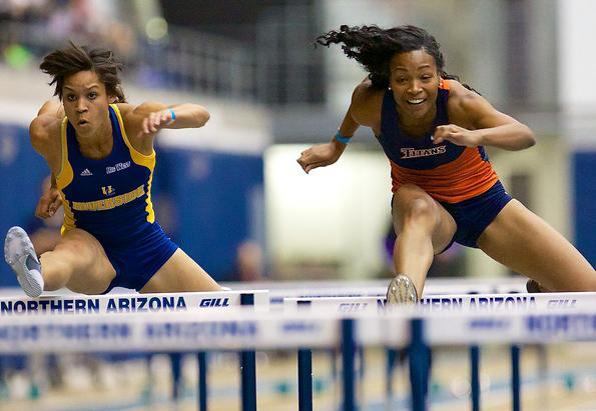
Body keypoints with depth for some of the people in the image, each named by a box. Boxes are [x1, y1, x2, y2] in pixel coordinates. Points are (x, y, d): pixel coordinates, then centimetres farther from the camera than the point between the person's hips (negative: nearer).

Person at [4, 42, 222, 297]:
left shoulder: (133, 121, -25)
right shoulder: (46, 135, -22)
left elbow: (200, 115, -37)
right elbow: (50, 108, 3)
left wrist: (167, 116, -60)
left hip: (146, 246, 3)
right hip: (90, 244, -3)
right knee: (74, 251, -42)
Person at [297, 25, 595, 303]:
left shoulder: (458, 101, -30)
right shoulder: (371, 105, -22)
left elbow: (526, 136, -46)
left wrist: (476, 137, -64)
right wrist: (337, 145, 14)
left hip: (486, 204, 0)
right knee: (419, 209, -42)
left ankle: (542, 289, 31)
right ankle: (403, 294, -72)